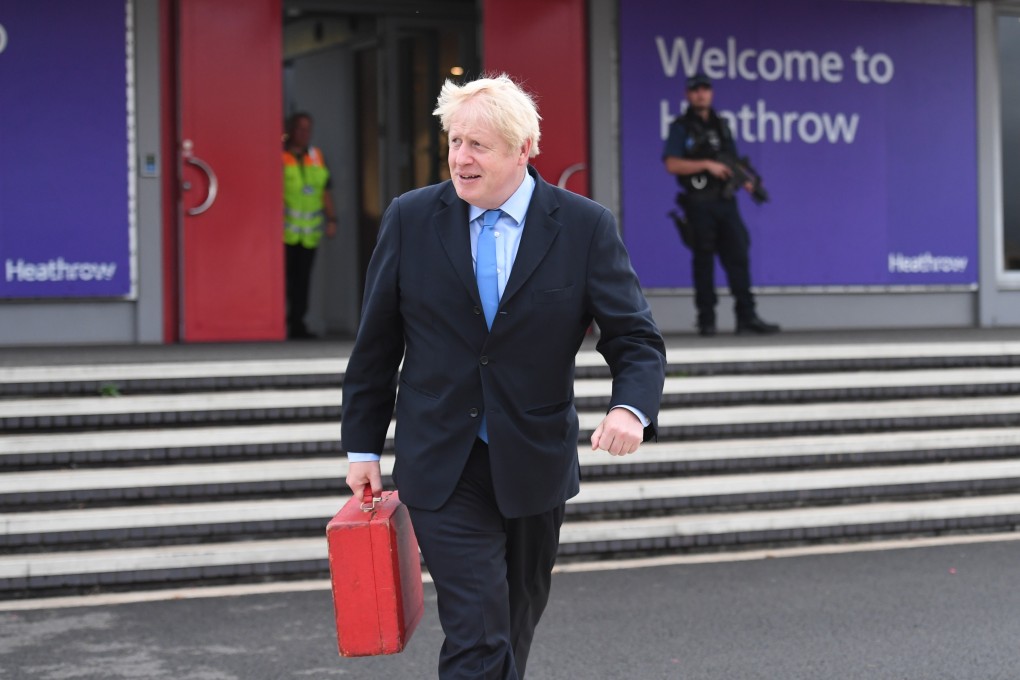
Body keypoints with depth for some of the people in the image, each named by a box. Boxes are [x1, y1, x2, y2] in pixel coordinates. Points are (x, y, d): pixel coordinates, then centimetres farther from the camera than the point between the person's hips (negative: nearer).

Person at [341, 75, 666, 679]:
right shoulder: (411, 219, -3)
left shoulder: (586, 226, -5)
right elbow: (376, 344, 5)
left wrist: (630, 408, -26)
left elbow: (637, 338, -6)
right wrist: (364, 446, 7)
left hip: (535, 468, 2)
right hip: (442, 470, -1)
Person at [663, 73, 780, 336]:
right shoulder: (681, 128, 0)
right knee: (703, 261, -1)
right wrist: (707, 165, -17)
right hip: (699, 204, -5)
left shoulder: (721, 126, 17)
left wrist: (744, 180, 4)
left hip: (725, 203, 5)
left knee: (738, 257, -1)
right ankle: (706, 320, 5)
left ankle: (747, 317, 0)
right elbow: (672, 164, -10)